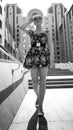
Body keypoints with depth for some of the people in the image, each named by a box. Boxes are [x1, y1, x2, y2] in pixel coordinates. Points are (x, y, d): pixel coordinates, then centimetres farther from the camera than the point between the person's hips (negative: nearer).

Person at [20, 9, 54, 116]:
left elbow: (50, 47, 7)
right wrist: (30, 20, 9)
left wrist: (51, 59, -6)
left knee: (43, 81, -11)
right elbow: (21, 27, -5)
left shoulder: (46, 33, 14)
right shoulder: (31, 33, 15)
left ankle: (40, 106, -6)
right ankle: (39, 96, 32)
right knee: (35, 81, -1)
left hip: (44, 58, -1)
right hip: (33, 57, 1)